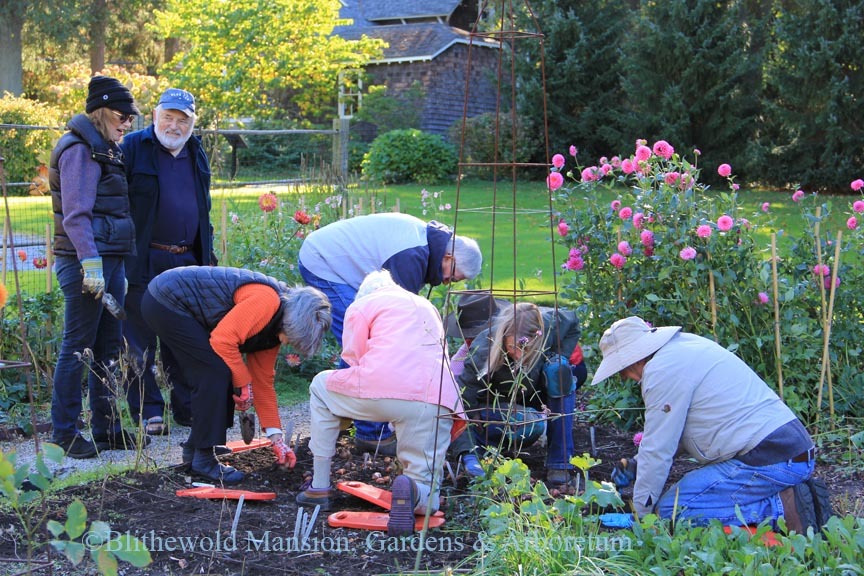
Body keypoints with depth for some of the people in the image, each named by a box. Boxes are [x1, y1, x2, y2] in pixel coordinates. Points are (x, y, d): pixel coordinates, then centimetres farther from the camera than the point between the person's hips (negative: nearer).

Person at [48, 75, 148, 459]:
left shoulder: (103, 149, 19)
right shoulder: (79, 149, -10)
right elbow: (76, 213, -17)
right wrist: (90, 262, -23)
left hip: (110, 262, 10)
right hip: (87, 262, -10)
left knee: (107, 348, 13)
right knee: (77, 348, -4)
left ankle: (107, 429, 21)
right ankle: (64, 434, 4)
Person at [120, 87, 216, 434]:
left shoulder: (196, 154, 15)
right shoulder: (133, 148, -5)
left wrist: (206, 257, 18)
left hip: (186, 262, 6)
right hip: (143, 263, -5)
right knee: (141, 343, 1)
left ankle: (188, 408, 20)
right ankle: (149, 413, 9)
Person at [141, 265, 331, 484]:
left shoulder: (274, 331, 9)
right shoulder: (266, 300, -22)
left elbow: (263, 381, 13)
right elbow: (223, 339, -27)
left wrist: (276, 437, 12)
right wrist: (243, 384, -14)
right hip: (166, 300, -10)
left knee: (219, 376, 9)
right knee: (217, 373, -14)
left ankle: (193, 449, 21)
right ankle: (204, 458, -6)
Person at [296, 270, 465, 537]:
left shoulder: (361, 305, 20)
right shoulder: (427, 306, 35)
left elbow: (353, 358, 14)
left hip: (381, 389, -3)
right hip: (436, 401, 4)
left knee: (321, 386, 30)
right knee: (426, 503, 14)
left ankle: (319, 488, 25)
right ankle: (412, 490, -24)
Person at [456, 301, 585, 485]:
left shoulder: (548, 324, -27)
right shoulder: (483, 350, -36)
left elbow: (573, 324, -3)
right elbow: (464, 397, -37)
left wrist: (559, 360, -15)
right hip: (499, 405, -4)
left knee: (557, 370, -29)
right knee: (532, 425, -36)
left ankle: (560, 461, -23)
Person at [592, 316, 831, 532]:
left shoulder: (662, 370, -11)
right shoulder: (685, 343, 18)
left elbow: (658, 449, -8)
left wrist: (642, 513, 3)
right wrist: (638, 463, 31)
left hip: (770, 459, -10)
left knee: (672, 508, -11)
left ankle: (784, 509, -12)